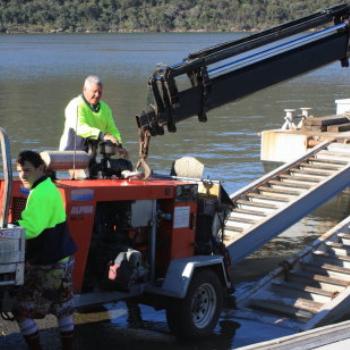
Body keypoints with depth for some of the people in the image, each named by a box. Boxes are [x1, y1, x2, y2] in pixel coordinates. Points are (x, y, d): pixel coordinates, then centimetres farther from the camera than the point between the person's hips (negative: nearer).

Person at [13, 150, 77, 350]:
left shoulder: (40, 193, -20)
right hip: (62, 258, 10)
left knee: (22, 309, -3)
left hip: (48, 263, -10)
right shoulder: (49, 188, 13)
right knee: (63, 308, 17)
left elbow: (30, 228, -29)